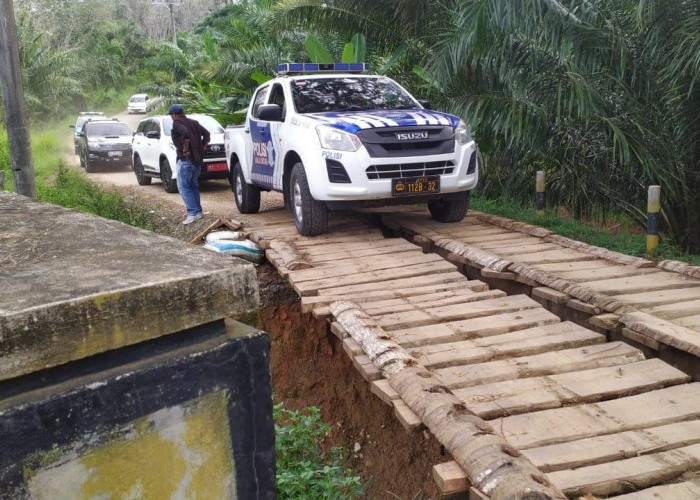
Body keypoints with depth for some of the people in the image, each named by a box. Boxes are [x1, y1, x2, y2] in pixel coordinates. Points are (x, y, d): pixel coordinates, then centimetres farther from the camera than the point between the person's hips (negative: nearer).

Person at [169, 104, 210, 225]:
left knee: (183, 187, -6)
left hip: (185, 160, -8)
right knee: (193, 186, 18)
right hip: (198, 159, 8)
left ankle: (193, 213, -14)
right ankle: (198, 211, 19)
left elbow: (186, 134, -26)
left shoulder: (177, 123, -8)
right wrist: (202, 148, 14)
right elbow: (206, 134, 13)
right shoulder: (193, 122, 16)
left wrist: (185, 150, -18)